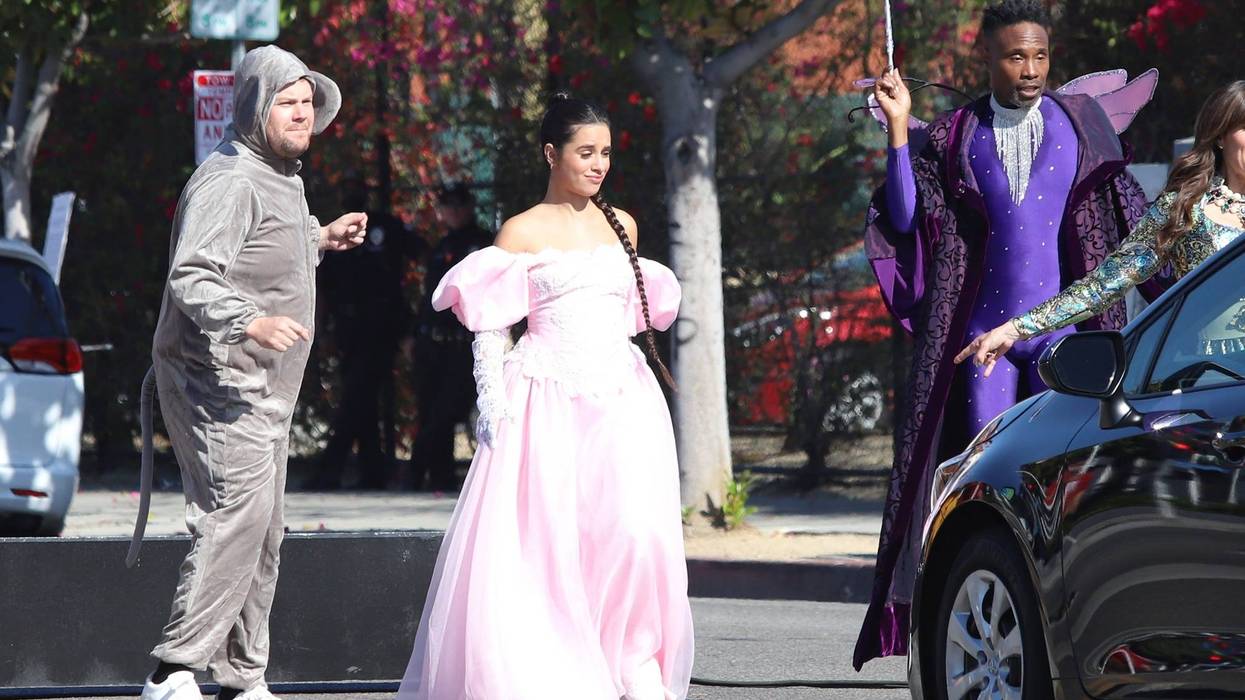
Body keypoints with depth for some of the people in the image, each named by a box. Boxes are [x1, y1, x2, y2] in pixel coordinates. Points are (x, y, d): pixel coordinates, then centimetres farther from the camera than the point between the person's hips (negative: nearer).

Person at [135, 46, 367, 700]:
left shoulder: (277, 177, 17)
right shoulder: (230, 180, -16)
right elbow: (191, 277, -27)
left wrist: (317, 240, 35)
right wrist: (249, 322, -41)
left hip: (261, 389, 11)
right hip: (219, 383, -11)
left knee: (263, 536, 13)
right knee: (236, 518, -22)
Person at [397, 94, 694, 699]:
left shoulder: (622, 227, 16)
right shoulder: (522, 233, 3)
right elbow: (490, 324, 1)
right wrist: (491, 395, -12)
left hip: (621, 397, 3)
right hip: (546, 399, -3)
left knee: (634, 530, -14)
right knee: (540, 538, -8)